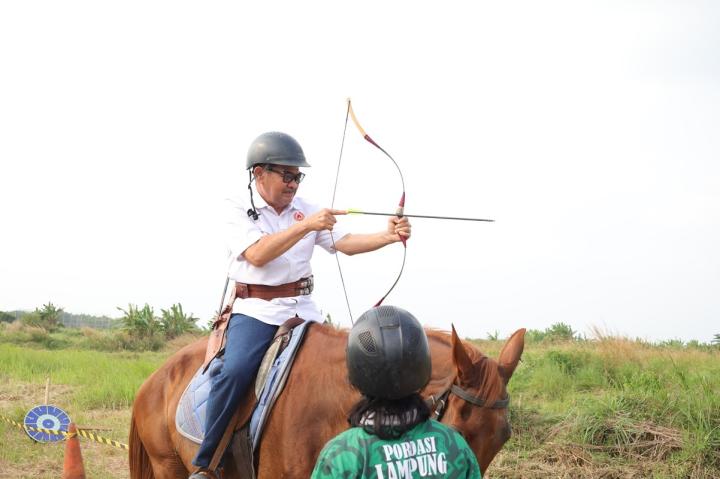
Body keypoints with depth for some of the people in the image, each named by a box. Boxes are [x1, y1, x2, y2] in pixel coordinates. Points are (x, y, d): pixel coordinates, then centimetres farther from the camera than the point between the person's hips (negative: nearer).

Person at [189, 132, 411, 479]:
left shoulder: (304, 209, 10)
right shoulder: (238, 210, -3)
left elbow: (345, 243, 1)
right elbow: (257, 254, -19)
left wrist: (388, 236, -16)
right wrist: (306, 226, -26)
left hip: (301, 307, 6)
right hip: (256, 309, -5)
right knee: (235, 371, -27)